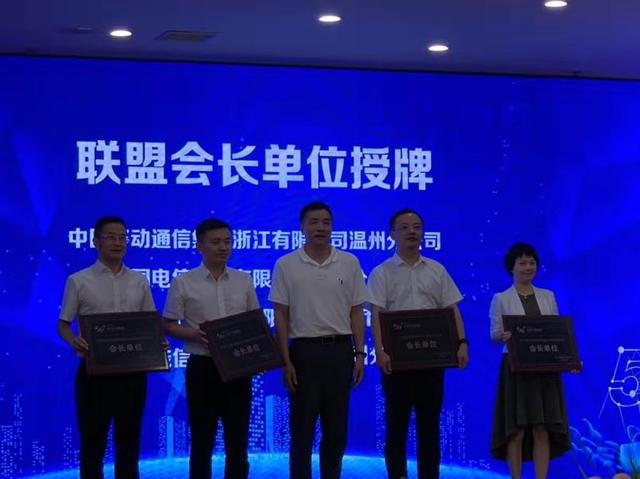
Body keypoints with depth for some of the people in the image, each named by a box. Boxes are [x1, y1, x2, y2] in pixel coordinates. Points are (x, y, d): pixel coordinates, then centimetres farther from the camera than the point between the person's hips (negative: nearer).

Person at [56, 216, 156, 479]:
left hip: (132, 370, 3)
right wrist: (73, 341, -21)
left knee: (129, 440, 9)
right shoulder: (78, 281, 0)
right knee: (93, 440, 3)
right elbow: (63, 323, 1)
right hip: (95, 370, -3)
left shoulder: (139, 282, 9)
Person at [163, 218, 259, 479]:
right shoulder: (183, 283, -1)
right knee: (202, 441, 4)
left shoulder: (244, 281, 8)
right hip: (203, 367, -3)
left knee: (237, 440, 6)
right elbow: (168, 325, 0)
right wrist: (194, 335, -19)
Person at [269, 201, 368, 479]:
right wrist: (286, 361, -8)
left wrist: (360, 354, 0)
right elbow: (281, 316, -1)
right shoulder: (286, 265, -1)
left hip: (339, 351, 2)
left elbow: (356, 313, 7)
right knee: (302, 428, 2)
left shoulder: (349, 263, 5)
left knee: (336, 429, 7)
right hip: (304, 351, -2)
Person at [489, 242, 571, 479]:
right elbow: (494, 335, -2)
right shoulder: (501, 299, 3)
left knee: (543, 429, 0)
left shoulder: (548, 296, 13)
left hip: (545, 368, 3)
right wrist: (503, 336, -26)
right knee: (516, 430, -3)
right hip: (516, 368, -3)